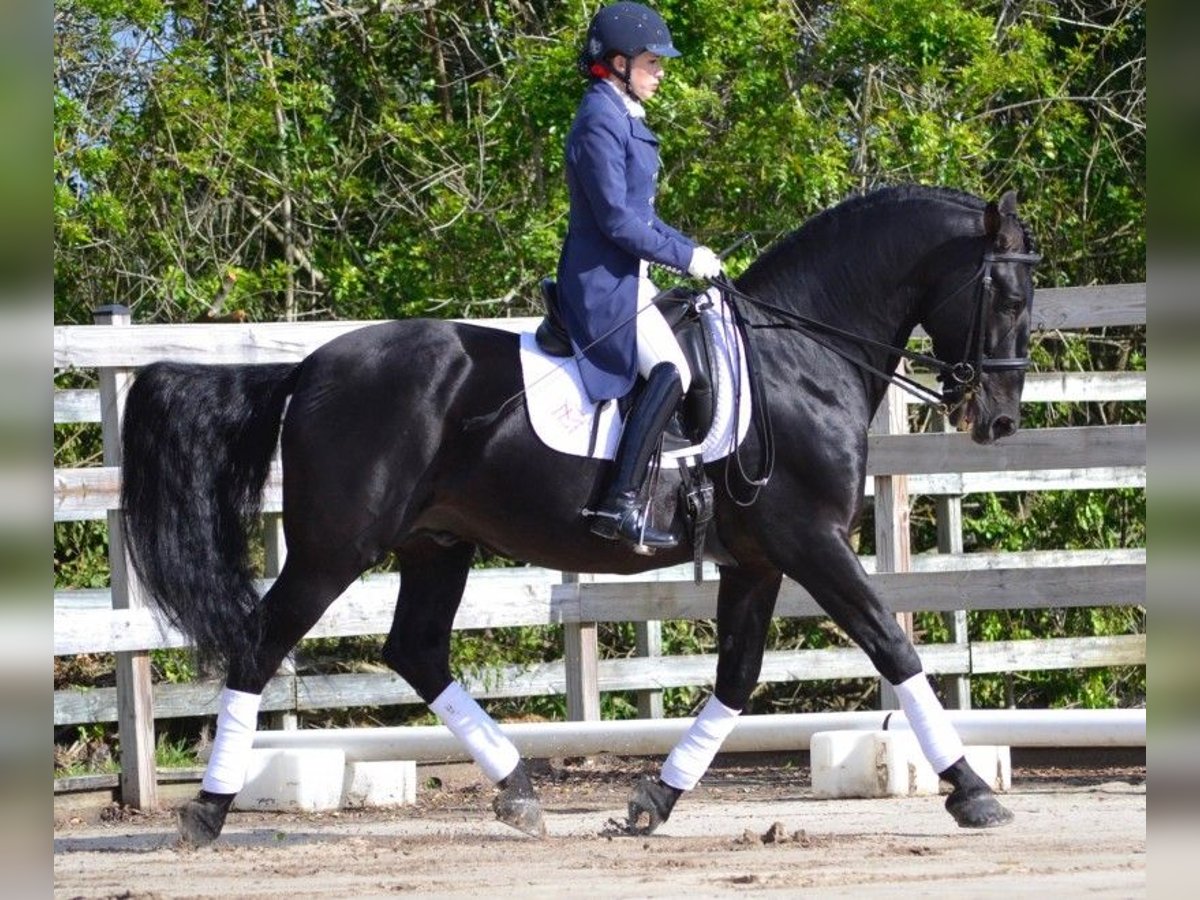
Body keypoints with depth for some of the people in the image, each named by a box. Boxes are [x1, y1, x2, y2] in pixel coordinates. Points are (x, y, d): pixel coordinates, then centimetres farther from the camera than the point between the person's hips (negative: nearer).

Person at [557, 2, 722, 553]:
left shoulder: (622, 119, 17)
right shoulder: (600, 122, -15)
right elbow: (616, 219, -20)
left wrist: (690, 249, 12)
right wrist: (684, 256, -14)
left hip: (626, 278, 11)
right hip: (603, 280, -11)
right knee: (670, 371, -24)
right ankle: (620, 503, -30)